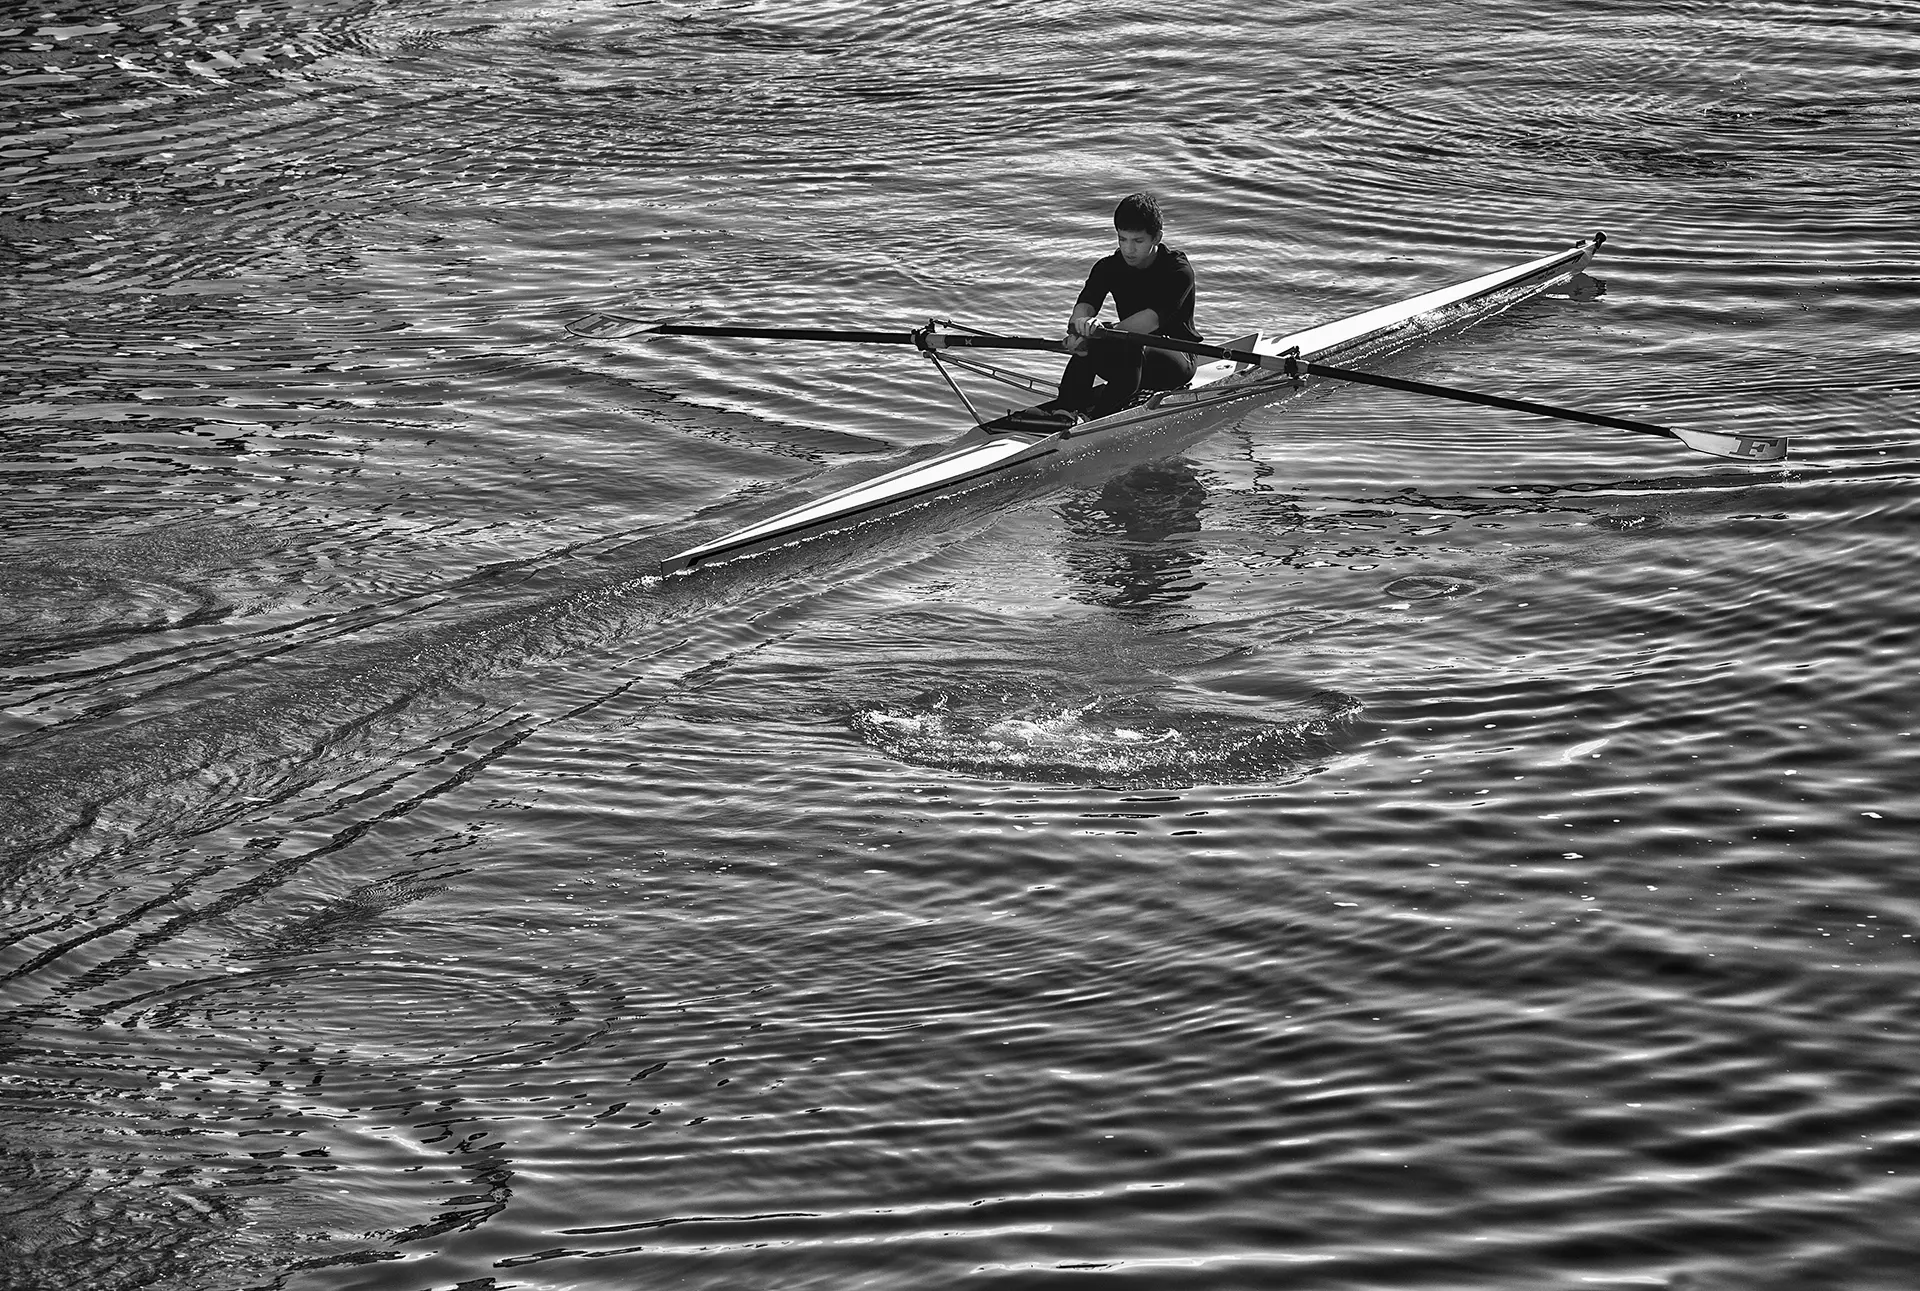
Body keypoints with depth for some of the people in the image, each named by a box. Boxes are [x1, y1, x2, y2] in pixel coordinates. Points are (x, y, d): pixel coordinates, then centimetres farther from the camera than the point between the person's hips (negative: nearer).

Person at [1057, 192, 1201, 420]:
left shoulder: (1177, 271, -16)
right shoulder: (1109, 267, -1)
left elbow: (1151, 318, -32)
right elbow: (1085, 304, -18)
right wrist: (1080, 323, -44)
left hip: (1175, 360, -5)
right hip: (1130, 356, 5)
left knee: (1132, 351, -38)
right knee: (1084, 346, -27)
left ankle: (1095, 416, -48)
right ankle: (1064, 410, -34)